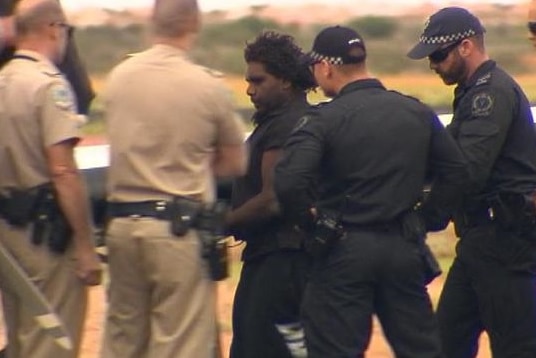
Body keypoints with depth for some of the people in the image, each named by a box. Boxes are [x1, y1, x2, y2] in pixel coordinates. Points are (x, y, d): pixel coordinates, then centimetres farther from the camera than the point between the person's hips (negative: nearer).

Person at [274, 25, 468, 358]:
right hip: (405, 249, 5)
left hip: (344, 252, -5)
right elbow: (456, 171, 10)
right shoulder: (417, 112, 6)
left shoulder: (323, 120, -11)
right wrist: (425, 215, 14)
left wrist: (311, 222, -6)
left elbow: (289, 184, -22)